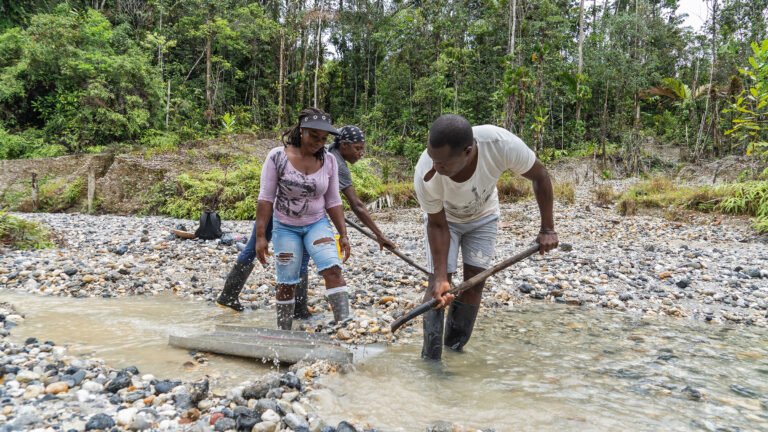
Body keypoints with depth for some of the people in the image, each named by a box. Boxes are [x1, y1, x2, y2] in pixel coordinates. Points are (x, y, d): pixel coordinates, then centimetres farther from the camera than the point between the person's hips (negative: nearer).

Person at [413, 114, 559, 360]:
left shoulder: (502, 144, -41)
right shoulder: (425, 176, -40)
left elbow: (539, 176, -20)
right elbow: (438, 225, -23)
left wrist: (547, 228, -17)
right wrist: (441, 278, -28)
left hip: (483, 217, 2)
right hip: (444, 218, -1)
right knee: (438, 281, -10)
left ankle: (454, 350, 11)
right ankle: (429, 361, 0)